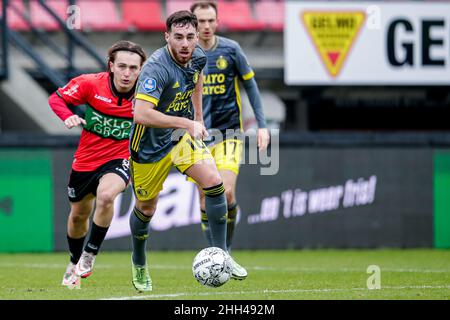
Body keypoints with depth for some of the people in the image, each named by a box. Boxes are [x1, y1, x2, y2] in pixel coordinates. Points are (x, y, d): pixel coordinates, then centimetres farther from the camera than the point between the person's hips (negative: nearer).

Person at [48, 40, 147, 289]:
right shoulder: (90, 84, -16)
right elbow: (56, 98, -6)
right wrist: (68, 116, -24)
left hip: (119, 159, -2)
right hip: (85, 160, 2)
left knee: (105, 195, -33)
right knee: (78, 215, 18)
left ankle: (89, 255, -13)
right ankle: (75, 264, 47)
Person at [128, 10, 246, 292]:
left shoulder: (198, 57, -8)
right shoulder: (157, 68, -31)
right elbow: (141, 114, -41)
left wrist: (198, 116, 18)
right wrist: (187, 123, -37)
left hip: (183, 134, 5)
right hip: (150, 144, -5)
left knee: (214, 182, -17)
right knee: (146, 209, 11)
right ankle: (139, 264, 39)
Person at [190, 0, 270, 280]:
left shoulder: (230, 49, -2)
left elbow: (251, 86, 5)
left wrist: (262, 125, -1)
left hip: (229, 132, -1)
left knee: (226, 193, -16)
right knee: (206, 200, -3)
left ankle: (226, 254, 2)